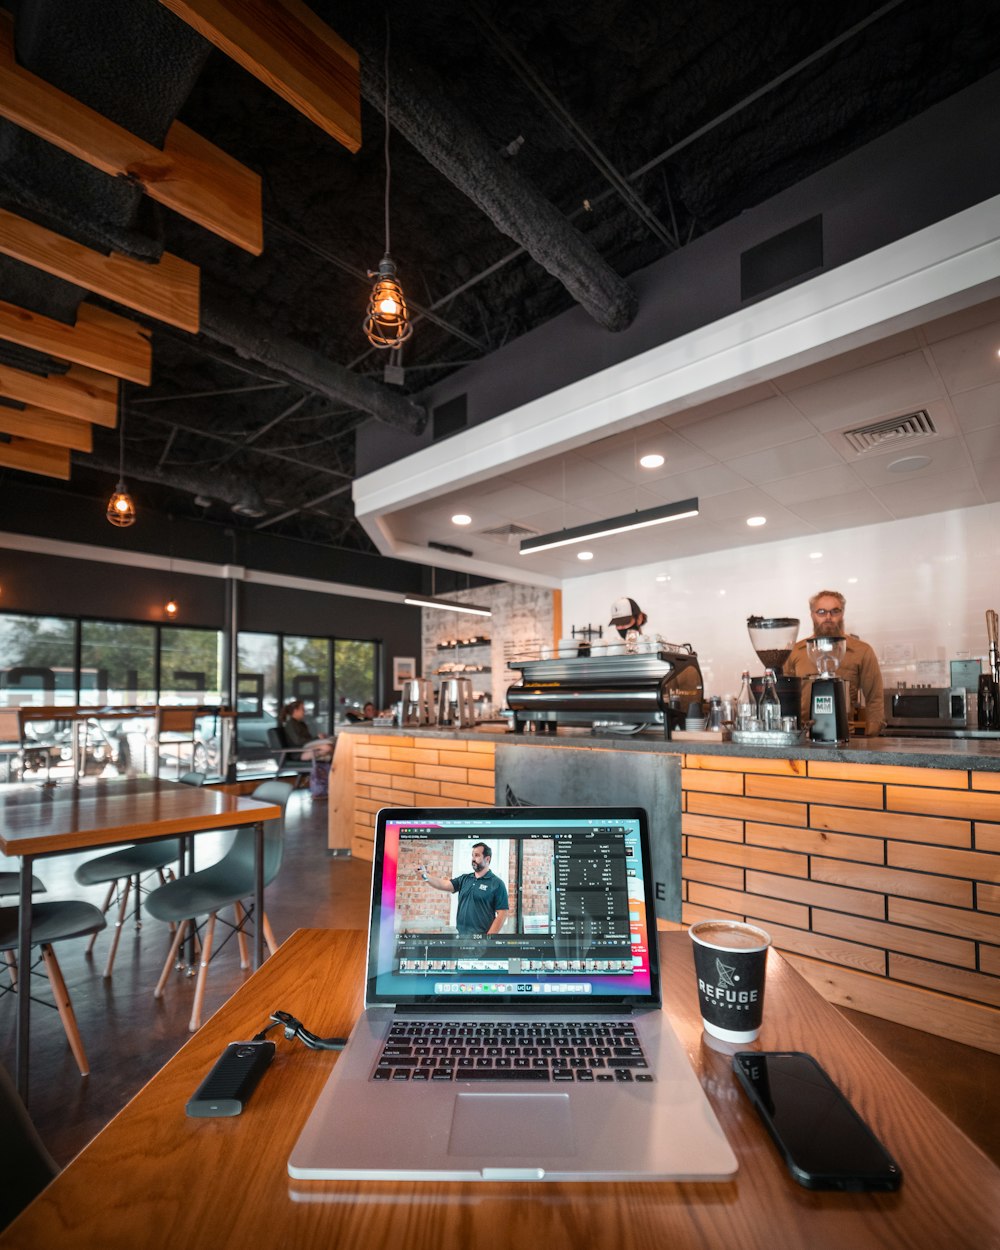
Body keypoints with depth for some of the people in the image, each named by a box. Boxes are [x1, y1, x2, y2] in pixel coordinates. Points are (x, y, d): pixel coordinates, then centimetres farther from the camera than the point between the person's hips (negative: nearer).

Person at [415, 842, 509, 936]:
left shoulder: (497, 883, -8)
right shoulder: (464, 879, 8)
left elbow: (502, 913, -11)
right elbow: (445, 884, -5)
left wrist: (488, 938, -16)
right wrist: (425, 875, -21)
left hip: (481, 936, -5)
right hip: (462, 935, 5)